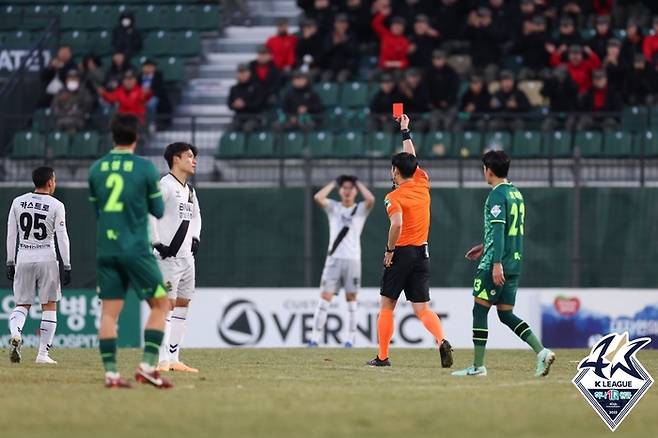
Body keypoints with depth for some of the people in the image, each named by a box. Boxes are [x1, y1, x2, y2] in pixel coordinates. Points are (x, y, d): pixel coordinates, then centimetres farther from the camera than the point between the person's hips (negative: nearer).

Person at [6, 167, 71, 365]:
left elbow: (11, 235, 6)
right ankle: (43, 353, 3)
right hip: (46, 259, -3)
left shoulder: (18, 202, 4)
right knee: (49, 306, 7)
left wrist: (10, 263, 13)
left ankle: (15, 334, -19)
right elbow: (62, 237, -7)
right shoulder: (56, 205, -5)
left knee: (22, 304, 12)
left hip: (23, 259, 3)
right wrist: (67, 266, -2)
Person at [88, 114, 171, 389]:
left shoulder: (96, 169, 6)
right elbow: (159, 211, 2)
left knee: (109, 312, 5)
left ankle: (110, 373, -2)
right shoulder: (145, 168, -6)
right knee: (160, 304, 6)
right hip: (136, 250, -4)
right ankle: (148, 366, -5)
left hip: (105, 250, 4)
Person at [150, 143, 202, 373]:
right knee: (168, 304, -11)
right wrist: (156, 243, -21)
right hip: (168, 256, -9)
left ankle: (173, 358, 14)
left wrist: (195, 238, 18)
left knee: (182, 304, 10)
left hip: (186, 256, 9)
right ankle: (162, 360, -12)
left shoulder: (189, 190, 17)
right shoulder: (166, 185, -11)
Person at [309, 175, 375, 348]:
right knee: (325, 298, -5)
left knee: (351, 299, 2)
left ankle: (350, 339, 6)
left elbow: (371, 199, -16)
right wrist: (333, 183, 3)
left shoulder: (361, 209, 6)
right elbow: (317, 197, -9)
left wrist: (359, 184, 0)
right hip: (334, 258, 0)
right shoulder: (333, 207, 9)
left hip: (353, 259, 0)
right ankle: (315, 338, -5)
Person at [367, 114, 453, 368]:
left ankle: (383, 357, 11)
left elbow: (397, 225, -26)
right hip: (422, 254, 5)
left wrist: (390, 250, -13)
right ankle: (441, 340, -26)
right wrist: (405, 132, 35)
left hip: (401, 254, -5)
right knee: (422, 309, 1)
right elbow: (412, 159, 25)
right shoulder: (422, 185, 7)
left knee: (387, 306, 9)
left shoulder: (394, 197, -9)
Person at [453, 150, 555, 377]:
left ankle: (478, 365, 1)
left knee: (480, 310, 0)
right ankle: (541, 351, -4)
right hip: (514, 264, 8)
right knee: (506, 314, 11)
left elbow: (498, 230, -20)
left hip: (495, 265, -8)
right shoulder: (516, 193, 15)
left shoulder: (497, 195, -12)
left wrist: (496, 263, -25)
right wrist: (485, 247, 32)